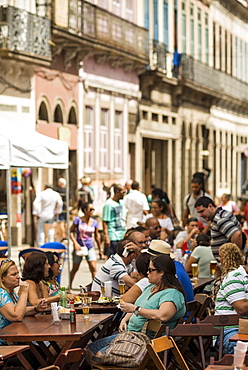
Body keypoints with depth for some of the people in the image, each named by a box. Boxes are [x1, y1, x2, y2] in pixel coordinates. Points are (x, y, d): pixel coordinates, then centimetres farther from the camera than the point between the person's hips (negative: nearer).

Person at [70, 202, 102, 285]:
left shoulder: (94, 222, 1)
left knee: (93, 268, -12)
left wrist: (100, 250, 15)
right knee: (75, 268, 10)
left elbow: (97, 236, 11)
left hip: (90, 247, 2)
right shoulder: (78, 220, -7)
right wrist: (75, 243, -15)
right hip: (79, 247, -2)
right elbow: (71, 231, -3)